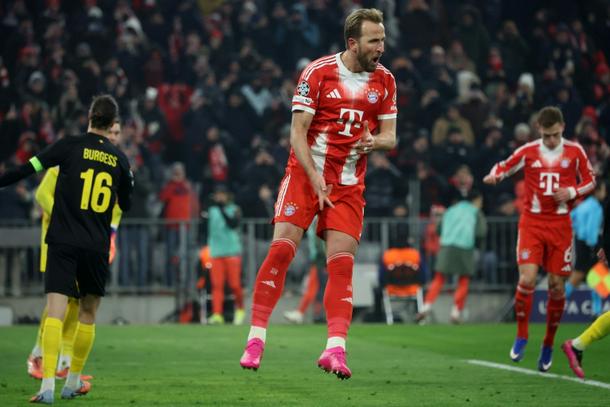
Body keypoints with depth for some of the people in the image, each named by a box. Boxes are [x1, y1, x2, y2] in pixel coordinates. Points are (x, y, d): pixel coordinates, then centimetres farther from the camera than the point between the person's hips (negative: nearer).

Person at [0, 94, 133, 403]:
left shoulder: (71, 146, -2)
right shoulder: (119, 159, 7)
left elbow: (28, 168, -6)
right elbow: (126, 204, 20)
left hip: (63, 242, -2)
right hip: (97, 247, 3)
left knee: (55, 312, -10)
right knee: (88, 315, 17)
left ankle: (47, 386, -23)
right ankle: (73, 383, 24)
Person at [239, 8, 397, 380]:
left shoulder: (385, 81, 3)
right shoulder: (318, 72, -9)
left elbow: (390, 137, 8)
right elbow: (298, 132, -9)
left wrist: (375, 140, -16)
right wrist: (316, 180, -16)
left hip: (349, 185, 3)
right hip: (305, 173, -3)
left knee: (342, 263, -8)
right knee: (281, 250, -11)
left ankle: (335, 349, -12)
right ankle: (256, 339, -3)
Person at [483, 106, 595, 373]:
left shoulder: (575, 152, 3)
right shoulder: (528, 152, 1)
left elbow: (590, 182, 10)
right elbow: (503, 168, 10)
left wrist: (572, 192, -10)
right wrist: (493, 176, -14)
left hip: (560, 225, 1)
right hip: (532, 223, -1)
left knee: (557, 286, 1)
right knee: (527, 279, -17)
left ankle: (548, 345, 18)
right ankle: (521, 337, 2)